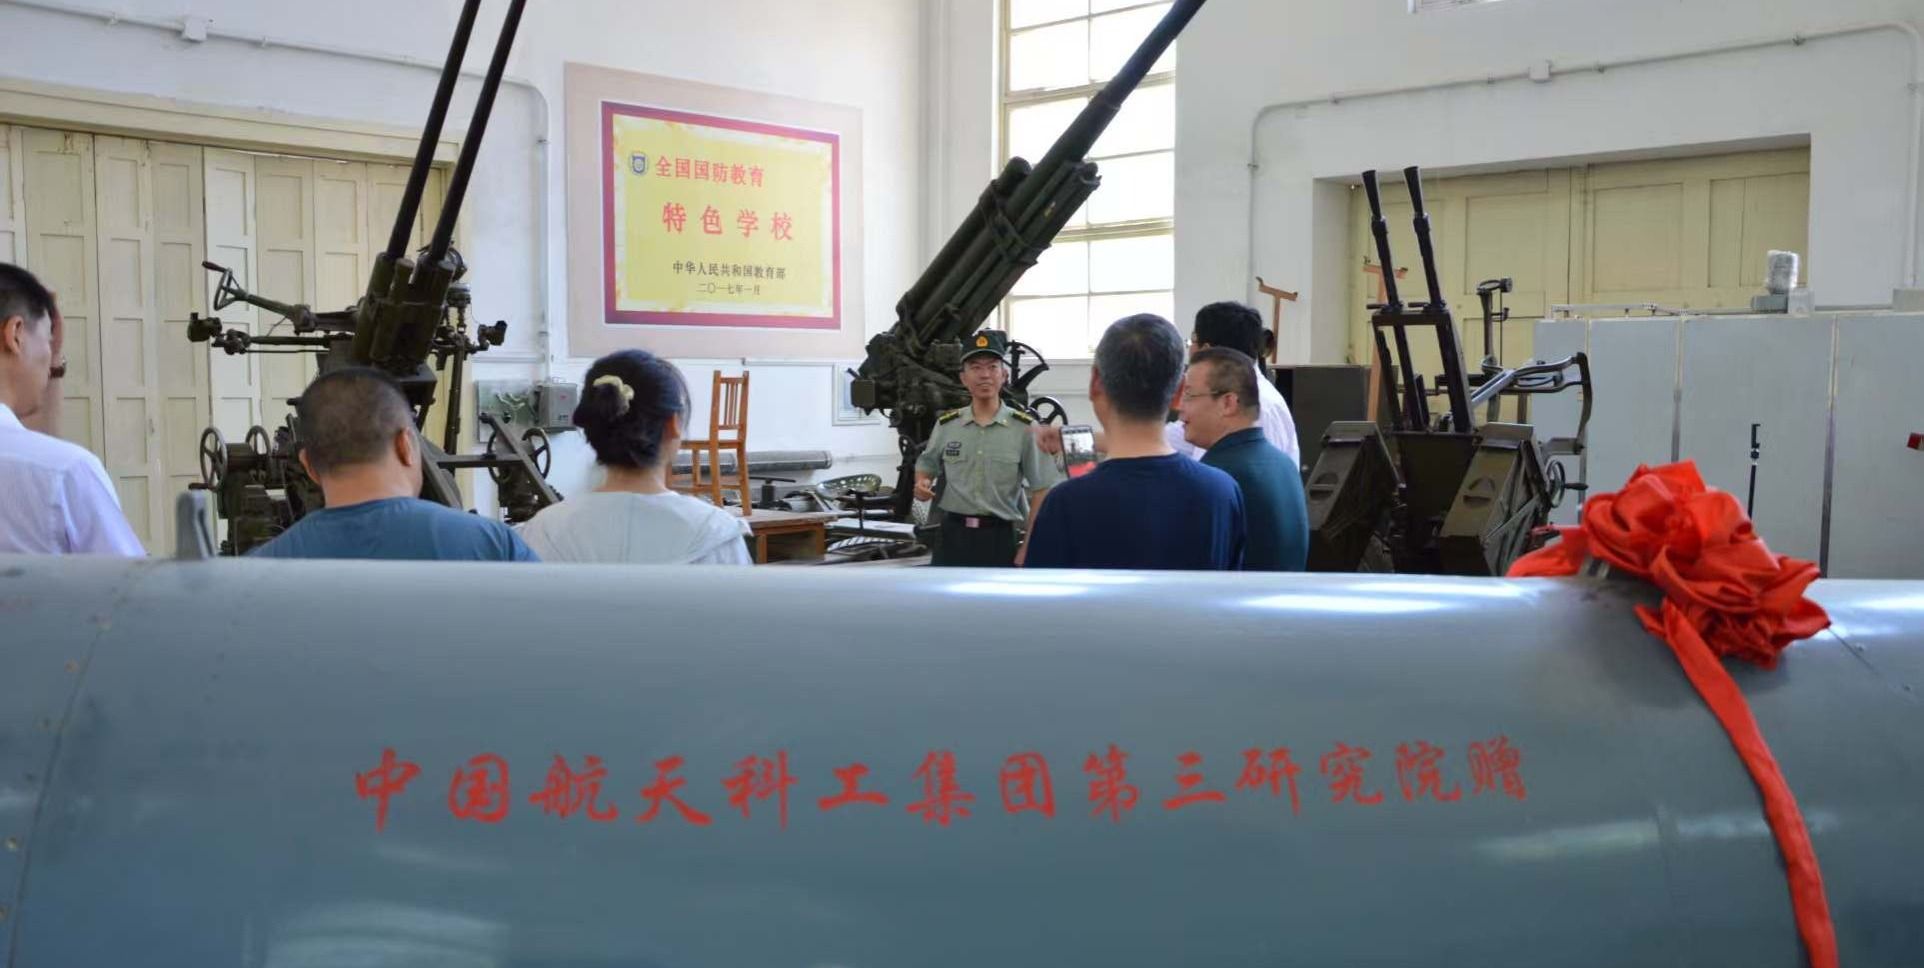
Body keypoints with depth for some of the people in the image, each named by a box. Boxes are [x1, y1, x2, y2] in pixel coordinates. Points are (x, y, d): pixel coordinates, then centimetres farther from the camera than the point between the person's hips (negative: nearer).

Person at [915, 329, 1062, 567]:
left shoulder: (1024, 429, -6)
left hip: (1000, 539, -2)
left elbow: (1041, 492, -4)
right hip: (953, 537, 3)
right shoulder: (946, 425, 4)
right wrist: (922, 485, -4)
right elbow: (926, 465, 20)